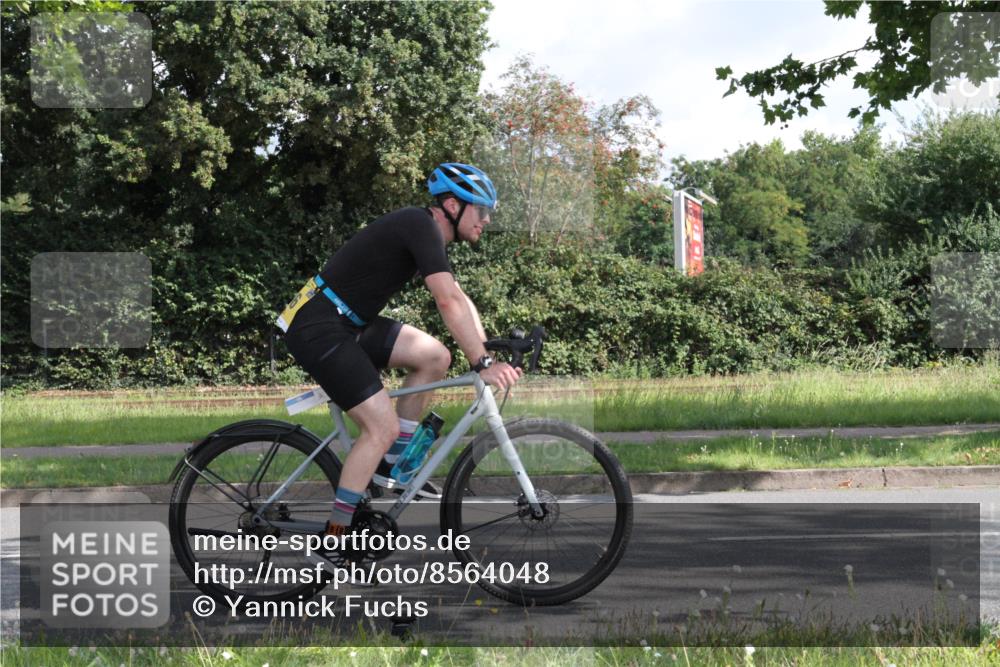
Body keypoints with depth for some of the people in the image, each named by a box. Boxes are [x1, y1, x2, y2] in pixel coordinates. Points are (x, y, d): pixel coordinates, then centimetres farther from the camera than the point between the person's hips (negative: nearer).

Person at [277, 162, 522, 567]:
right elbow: (450, 303, -25)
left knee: (435, 357, 4)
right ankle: (335, 537, -7)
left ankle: (393, 462, 11)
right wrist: (482, 365, -25)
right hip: (318, 330, -10)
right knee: (383, 426, -13)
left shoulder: (427, 234, 14)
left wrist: (488, 350, 5)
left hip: (347, 326, 10)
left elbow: (459, 300, 16)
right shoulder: (420, 226, -17)